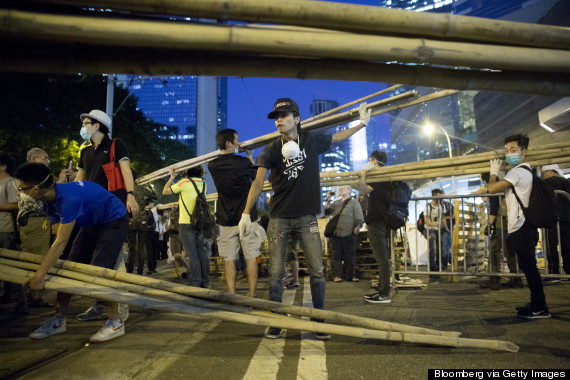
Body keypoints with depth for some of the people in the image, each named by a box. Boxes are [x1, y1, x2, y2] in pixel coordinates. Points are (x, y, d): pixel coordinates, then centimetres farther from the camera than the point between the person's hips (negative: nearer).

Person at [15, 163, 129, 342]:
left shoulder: (70, 198, -35)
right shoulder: (49, 202, -5)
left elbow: (61, 242, -35)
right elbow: (58, 240, -2)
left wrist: (39, 275, -31)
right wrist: (42, 270, -6)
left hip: (114, 221, -9)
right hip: (92, 224, 9)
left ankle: (116, 323, -8)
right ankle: (58, 320, 17)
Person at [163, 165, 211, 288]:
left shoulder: (185, 182, -9)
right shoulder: (203, 183, 7)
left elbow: (165, 191, 2)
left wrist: (172, 176, 9)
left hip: (186, 223, -5)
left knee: (192, 254, -3)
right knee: (201, 252, 11)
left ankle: (194, 283, -1)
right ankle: (205, 281, 16)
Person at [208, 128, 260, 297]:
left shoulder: (213, 166, 0)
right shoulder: (243, 162, -9)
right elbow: (256, 176, 10)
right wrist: (249, 156, 20)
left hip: (226, 220, 3)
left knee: (229, 259, 6)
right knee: (251, 257, 5)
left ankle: (232, 296, 8)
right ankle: (252, 295, 9)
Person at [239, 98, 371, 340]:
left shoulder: (312, 141, 4)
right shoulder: (271, 151, -2)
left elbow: (336, 137, 24)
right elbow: (258, 182, -14)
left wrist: (362, 123, 28)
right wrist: (246, 213, -25)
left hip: (306, 217, 1)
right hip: (279, 218, -1)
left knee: (317, 271, 0)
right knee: (276, 273, 1)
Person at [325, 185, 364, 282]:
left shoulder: (354, 202, 11)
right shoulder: (336, 203, 21)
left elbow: (359, 217, 2)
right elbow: (327, 212, 12)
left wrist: (358, 226, -15)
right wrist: (328, 200, 2)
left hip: (349, 234, -3)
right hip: (337, 233, 3)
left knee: (350, 256, 2)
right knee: (336, 255, 1)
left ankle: (350, 275, 12)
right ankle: (337, 275, 5)